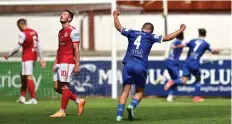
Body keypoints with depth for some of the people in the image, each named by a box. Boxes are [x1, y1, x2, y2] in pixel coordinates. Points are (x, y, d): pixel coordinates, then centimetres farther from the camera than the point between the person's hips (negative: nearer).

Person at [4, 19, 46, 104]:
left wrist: (9, 55, 1)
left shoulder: (23, 34, -12)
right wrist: (41, 59, 15)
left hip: (27, 57, -8)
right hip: (34, 56, 8)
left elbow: (17, 48, -12)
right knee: (23, 76, 18)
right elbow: (38, 47, 12)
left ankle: (33, 99, -10)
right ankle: (22, 97, 19)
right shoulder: (34, 32, 11)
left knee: (29, 77, -7)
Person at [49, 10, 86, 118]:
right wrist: (55, 63, 18)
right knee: (57, 87, 6)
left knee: (63, 86, -7)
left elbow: (76, 50, -11)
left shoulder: (73, 31, -7)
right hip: (59, 63, 9)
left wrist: (77, 65, -16)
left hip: (67, 62, -9)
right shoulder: (60, 32, 19)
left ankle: (62, 111, 0)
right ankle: (79, 101, 18)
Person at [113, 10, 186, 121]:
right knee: (139, 91, 14)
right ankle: (132, 106, -14)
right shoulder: (151, 36, 7)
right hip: (140, 67, -2)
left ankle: (119, 114, -9)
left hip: (128, 65, 2)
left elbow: (118, 27, 28)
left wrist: (115, 16, 46)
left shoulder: (132, 33, 14)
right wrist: (181, 30, 19)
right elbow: (167, 38, 7)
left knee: (125, 91, 3)